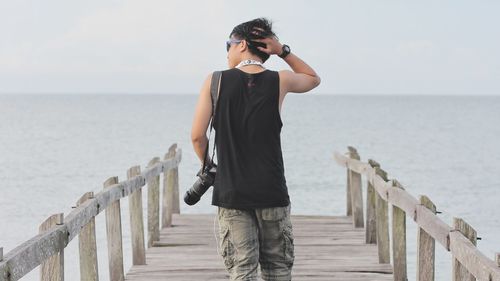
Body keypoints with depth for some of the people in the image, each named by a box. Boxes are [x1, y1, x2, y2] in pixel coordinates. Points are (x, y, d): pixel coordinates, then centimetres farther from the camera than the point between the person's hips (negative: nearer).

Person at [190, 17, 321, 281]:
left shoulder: (215, 81, -2)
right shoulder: (280, 81, 0)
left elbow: (197, 136, -4)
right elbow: (313, 78, 23)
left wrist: (207, 164, 15)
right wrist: (283, 51, 11)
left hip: (231, 192, -1)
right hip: (271, 191, 1)